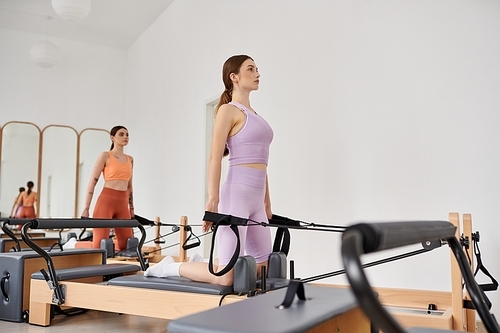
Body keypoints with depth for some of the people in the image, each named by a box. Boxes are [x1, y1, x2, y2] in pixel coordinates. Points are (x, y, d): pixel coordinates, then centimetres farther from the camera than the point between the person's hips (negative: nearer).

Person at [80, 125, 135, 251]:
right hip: (105, 201, -6)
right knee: (99, 244, -11)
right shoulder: (105, 156, -1)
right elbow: (92, 183, -5)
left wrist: (132, 209, 19)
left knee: (126, 245, 4)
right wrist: (86, 209, -11)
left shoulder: (130, 159, 16)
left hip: (122, 204, 6)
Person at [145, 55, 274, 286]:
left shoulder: (254, 114, 21)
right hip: (236, 193, -9)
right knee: (226, 277, -10)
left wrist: (267, 203, 20)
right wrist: (213, 199, -21)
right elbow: (215, 158, -12)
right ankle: (169, 267, 12)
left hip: (256, 198, 9)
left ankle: (203, 265, 25)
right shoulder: (228, 110, -3)